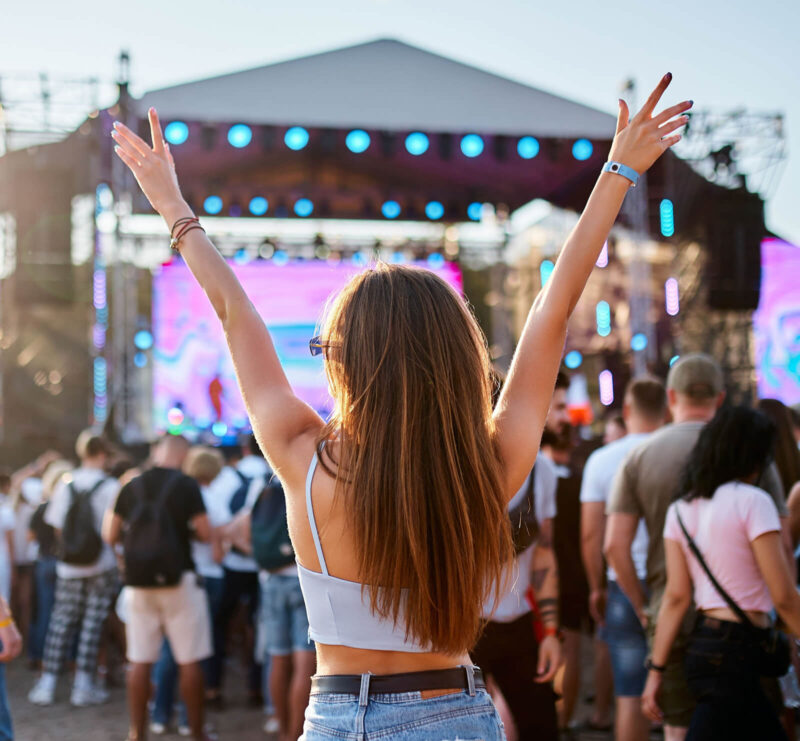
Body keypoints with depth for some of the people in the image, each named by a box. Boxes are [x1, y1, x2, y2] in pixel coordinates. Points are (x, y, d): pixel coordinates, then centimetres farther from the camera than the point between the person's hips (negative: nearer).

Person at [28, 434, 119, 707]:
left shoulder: (65, 485, -1)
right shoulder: (110, 487, -9)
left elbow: (57, 526, 3)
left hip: (69, 566, 3)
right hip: (101, 565, -3)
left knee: (61, 621, 10)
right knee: (92, 623, 4)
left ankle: (47, 684, 11)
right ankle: (83, 686, 6)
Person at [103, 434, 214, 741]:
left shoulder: (131, 487, 4)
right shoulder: (186, 485, -7)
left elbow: (110, 535, 8)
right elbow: (205, 533, -9)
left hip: (138, 581, 4)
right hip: (178, 579, -4)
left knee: (140, 661, 8)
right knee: (190, 661, 4)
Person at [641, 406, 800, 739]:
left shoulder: (680, 509, 8)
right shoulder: (752, 502, -12)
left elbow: (676, 596, 5)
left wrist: (656, 668, 6)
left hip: (701, 643, 8)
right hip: (738, 649, -8)